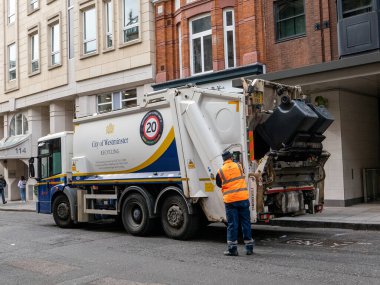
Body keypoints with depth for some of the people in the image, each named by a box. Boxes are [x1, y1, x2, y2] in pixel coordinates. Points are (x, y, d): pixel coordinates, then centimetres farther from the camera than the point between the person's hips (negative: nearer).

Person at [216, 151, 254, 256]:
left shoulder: (220, 171, -2)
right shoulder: (239, 166, 3)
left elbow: (219, 184, 11)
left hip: (229, 201, -1)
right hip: (243, 198, 1)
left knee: (232, 224, 4)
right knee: (246, 223, 9)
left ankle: (232, 248, 4)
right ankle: (249, 247, 14)